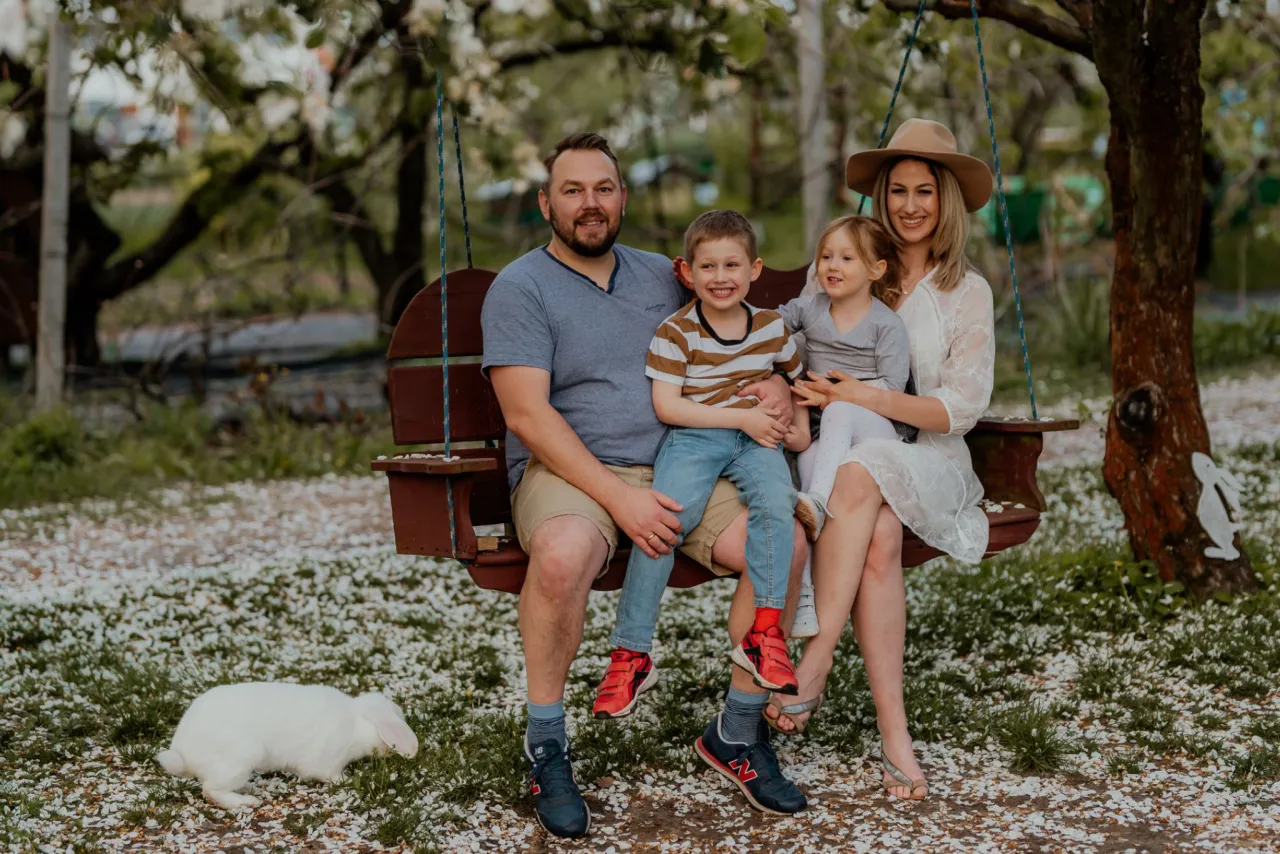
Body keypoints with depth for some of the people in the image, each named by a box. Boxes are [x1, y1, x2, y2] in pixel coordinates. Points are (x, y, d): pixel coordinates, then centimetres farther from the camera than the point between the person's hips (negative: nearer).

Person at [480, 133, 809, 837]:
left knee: (785, 541, -19)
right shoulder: (520, 288, -1)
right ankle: (545, 747, -18)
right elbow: (527, 415, -11)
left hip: (678, 465, 5)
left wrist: (774, 382, 1)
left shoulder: (661, 276, 17)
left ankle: (740, 729, 0)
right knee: (563, 554, -39)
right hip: (568, 469, -5)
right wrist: (618, 497, -21)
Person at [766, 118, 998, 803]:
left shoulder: (967, 293, 6)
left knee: (860, 474, -37)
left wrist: (867, 397, -15)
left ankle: (814, 662, -36)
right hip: (841, 450, 1)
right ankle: (893, 732, -34)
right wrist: (786, 390, -9)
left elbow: (961, 408, -2)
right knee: (879, 533, -34)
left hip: (928, 458, -1)